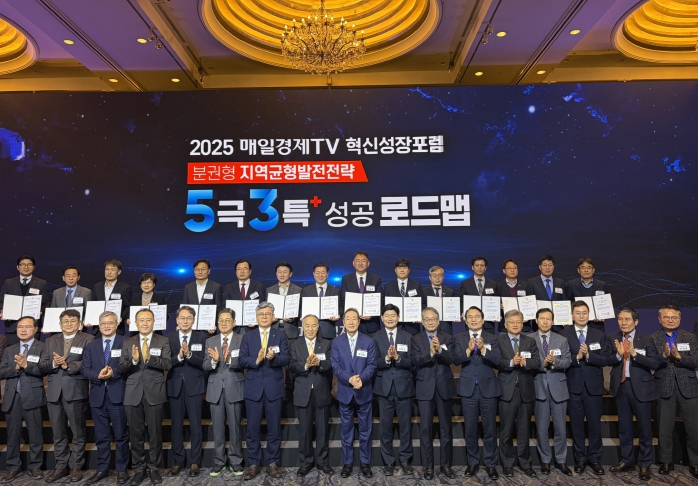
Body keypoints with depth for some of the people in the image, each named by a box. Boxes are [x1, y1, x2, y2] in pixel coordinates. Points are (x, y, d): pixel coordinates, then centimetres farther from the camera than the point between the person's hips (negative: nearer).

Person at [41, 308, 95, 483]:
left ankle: (76, 466, 16)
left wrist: (67, 365, -22)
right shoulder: (50, 341, 15)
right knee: (58, 433, 12)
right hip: (55, 392, 4)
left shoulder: (87, 339, 0)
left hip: (76, 392, -4)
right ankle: (61, 466, 24)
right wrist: (53, 364, -14)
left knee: (78, 432, 5)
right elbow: (42, 366, 6)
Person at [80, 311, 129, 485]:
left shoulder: (125, 343, 0)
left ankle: (121, 469, 15)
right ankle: (102, 469, 25)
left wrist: (114, 372, -25)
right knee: (101, 436, 13)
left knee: (121, 435, 5)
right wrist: (98, 375, -16)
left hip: (118, 395, -4)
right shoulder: (91, 346, 13)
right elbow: (84, 369, 3)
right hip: (98, 396, 4)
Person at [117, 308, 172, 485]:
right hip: (133, 394, 2)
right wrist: (133, 361, -21)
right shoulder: (128, 343, 6)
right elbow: (121, 369, -2)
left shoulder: (163, 341, 0)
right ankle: (139, 469, 24)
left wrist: (150, 358, -27)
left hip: (155, 393, -2)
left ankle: (154, 467, 21)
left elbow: (168, 364, -12)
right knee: (136, 433, 10)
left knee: (155, 433, 7)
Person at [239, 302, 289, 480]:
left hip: (273, 387, -1)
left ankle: (272, 463, 21)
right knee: (252, 429, 8)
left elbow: (286, 359, -7)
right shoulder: (247, 337, 6)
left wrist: (274, 357, -27)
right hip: (253, 388, 1)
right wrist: (256, 360, -21)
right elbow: (241, 360, -3)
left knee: (274, 429, 8)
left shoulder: (280, 336, 3)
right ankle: (254, 464, 21)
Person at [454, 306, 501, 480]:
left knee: (490, 428, 7)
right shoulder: (459, 339, 2)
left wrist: (483, 349, -28)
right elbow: (456, 360, -12)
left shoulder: (492, 338, 1)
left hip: (488, 388, 0)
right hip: (468, 389, 1)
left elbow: (497, 361, -12)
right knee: (470, 429, 10)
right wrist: (468, 350, -29)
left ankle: (491, 464, 20)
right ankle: (472, 463, 23)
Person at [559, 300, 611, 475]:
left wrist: (588, 355, -20)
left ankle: (594, 459, 23)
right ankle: (580, 459, 21)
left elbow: (606, 359, -5)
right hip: (573, 387, -1)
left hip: (594, 386, 1)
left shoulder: (599, 335, 5)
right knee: (576, 425, 9)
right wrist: (577, 357, -23)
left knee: (595, 424, 8)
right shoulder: (563, 335, -1)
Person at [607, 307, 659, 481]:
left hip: (640, 387, -3)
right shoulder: (612, 339, 1)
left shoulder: (646, 340, -6)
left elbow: (655, 364, -16)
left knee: (644, 427, 7)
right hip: (620, 386, 3)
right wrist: (618, 354, -23)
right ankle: (626, 461, 28)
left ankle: (644, 465, 22)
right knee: (624, 426, 14)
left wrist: (635, 354, -28)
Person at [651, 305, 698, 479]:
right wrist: (664, 355, -25)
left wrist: (679, 356, -23)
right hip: (664, 388, -1)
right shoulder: (652, 338, -1)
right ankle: (666, 461, 23)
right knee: (665, 428, 10)